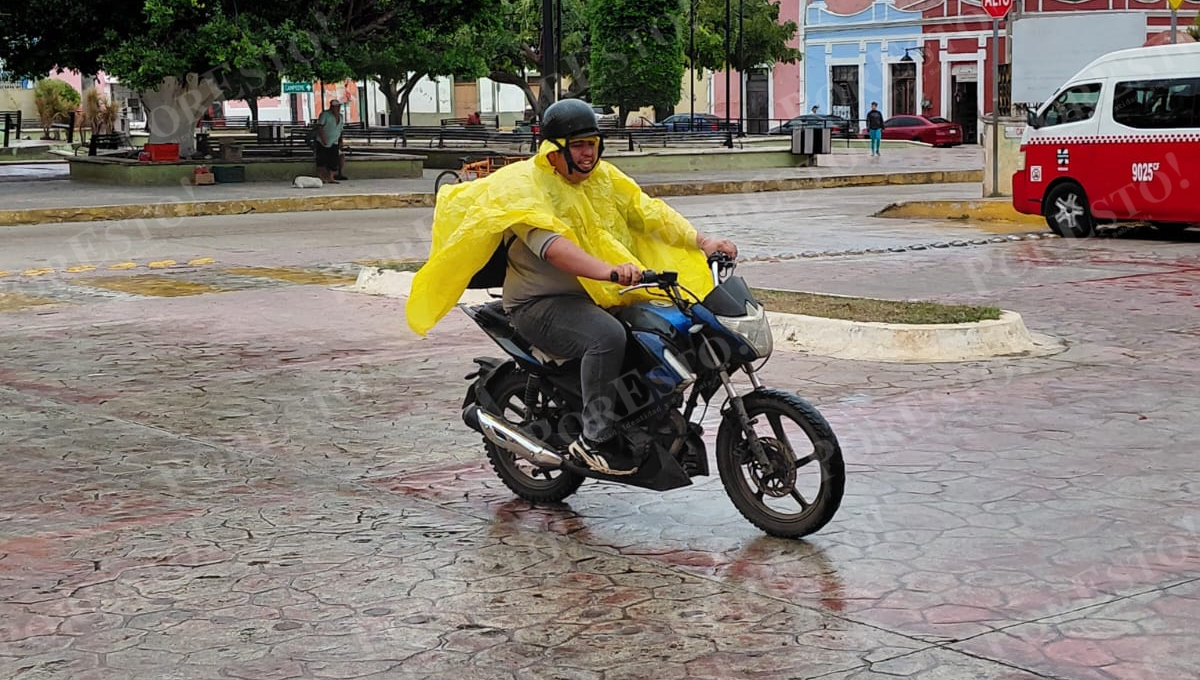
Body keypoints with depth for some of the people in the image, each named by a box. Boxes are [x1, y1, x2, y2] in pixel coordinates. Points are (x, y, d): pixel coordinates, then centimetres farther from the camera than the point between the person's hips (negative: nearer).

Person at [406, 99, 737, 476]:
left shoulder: (604, 176, 12)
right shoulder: (527, 186, -13)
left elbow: (649, 211, 8)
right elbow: (552, 246, -30)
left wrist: (700, 241, -8)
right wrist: (609, 271, -46)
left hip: (596, 297, 8)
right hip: (541, 303, -8)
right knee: (607, 335, -33)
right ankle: (595, 440, -24)